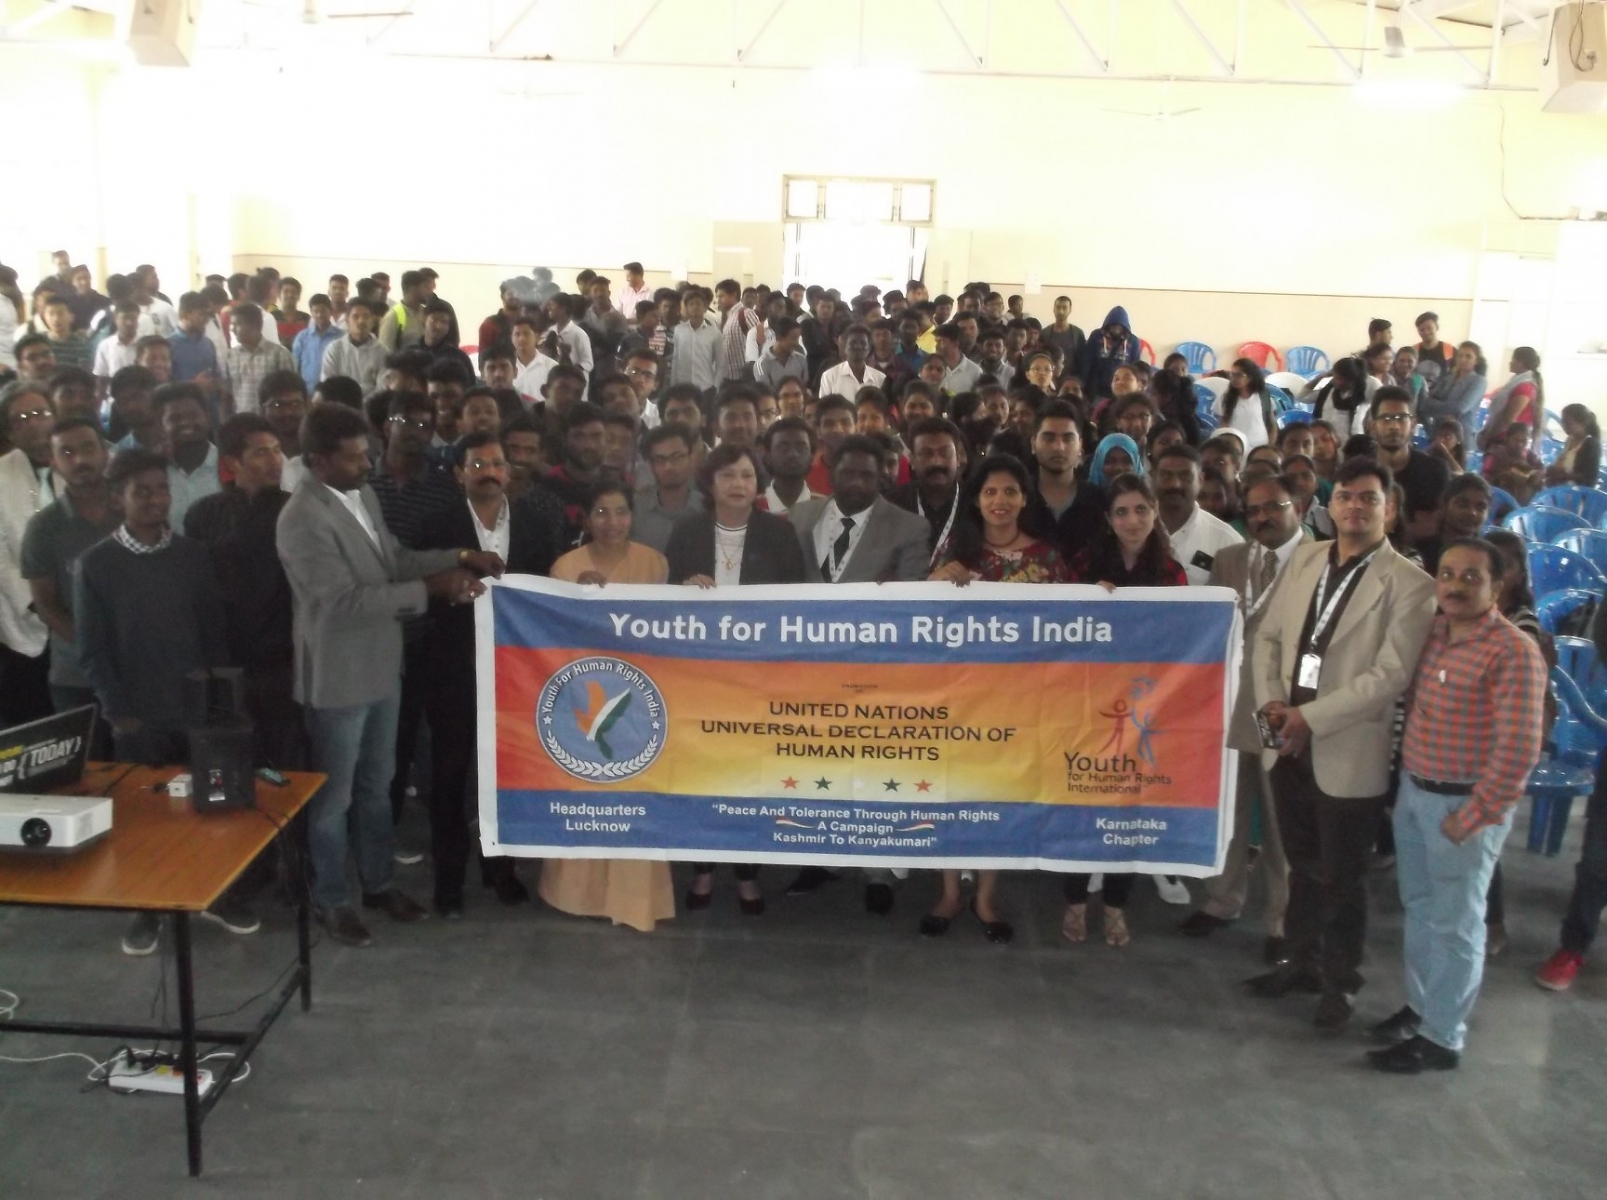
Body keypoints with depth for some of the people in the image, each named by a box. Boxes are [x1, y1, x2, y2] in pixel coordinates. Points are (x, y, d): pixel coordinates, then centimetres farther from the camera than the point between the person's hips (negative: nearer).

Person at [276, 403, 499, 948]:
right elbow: (346, 600, -28)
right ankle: (331, 900, 27)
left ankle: (378, 882, 37)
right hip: (338, 677, -8)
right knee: (334, 795, 10)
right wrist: (430, 588, -29)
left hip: (381, 667, 8)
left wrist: (456, 558, -4)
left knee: (375, 785, 21)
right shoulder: (303, 520, -24)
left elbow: (394, 560, 12)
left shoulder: (364, 495, 4)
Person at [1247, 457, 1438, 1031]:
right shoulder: (1305, 559, 6)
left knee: (1342, 877, 9)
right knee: (1302, 865, 19)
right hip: (1289, 742, 5)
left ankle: (1341, 983, 26)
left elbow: (1390, 675, -17)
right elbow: (1269, 635, 10)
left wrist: (1310, 717, -18)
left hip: (1348, 750, -5)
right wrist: (1270, 700, -6)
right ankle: (1302, 961, 36)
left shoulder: (1410, 585, -11)